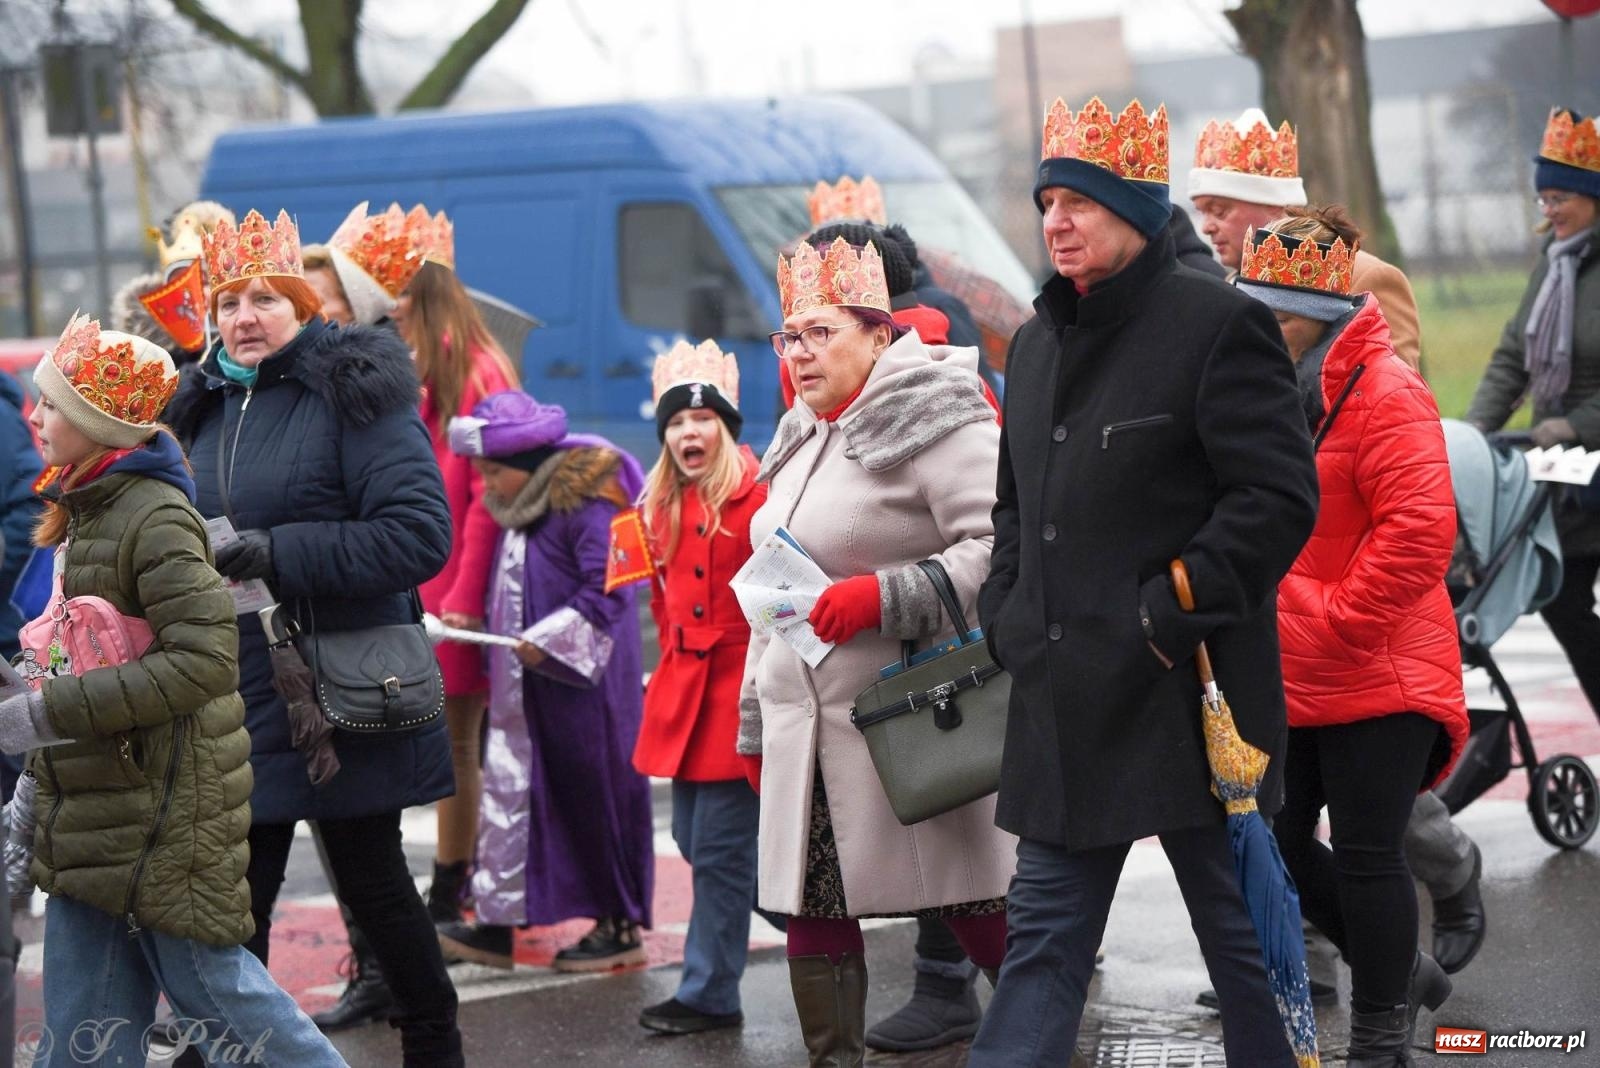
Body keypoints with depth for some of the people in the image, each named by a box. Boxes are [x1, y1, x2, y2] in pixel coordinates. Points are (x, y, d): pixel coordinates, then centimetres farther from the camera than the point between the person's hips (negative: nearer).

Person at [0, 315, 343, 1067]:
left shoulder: (154, 518, -16)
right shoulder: (85, 511, 12)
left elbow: (204, 659, -25)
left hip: (163, 806, -9)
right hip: (94, 812, 9)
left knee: (202, 979, 1)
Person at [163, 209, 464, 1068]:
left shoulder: (353, 395, -9)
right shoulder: (204, 408, 13)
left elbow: (420, 535, -19)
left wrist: (279, 553, -22)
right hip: (238, 699, 6)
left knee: (373, 882, 6)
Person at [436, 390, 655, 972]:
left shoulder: (586, 504, -15)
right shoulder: (517, 514, 13)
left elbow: (607, 592, -20)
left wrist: (546, 642, -21)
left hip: (581, 686, -9)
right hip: (522, 692, 9)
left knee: (593, 796, 0)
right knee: (508, 792, 7)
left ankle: (621, 928, 10)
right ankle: (498, 923, 11)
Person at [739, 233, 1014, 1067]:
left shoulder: (932, 420, -9)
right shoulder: (804, 441, 19)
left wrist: (886, 596, -25)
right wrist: (756, 721, 25)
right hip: (808, 730, 8)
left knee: (975, 907, -4)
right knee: (812, 909, 6)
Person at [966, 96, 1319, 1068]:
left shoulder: (1218, 325, -9)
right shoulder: (1038, 344, 15)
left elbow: (1280, 496, -15)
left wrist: (1175, 606, -18)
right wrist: (1007, 612, 11)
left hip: (1184, 692, -7)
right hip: (1066, 699, 7)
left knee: (1238, 924, 6)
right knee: (1047, 932, 5)